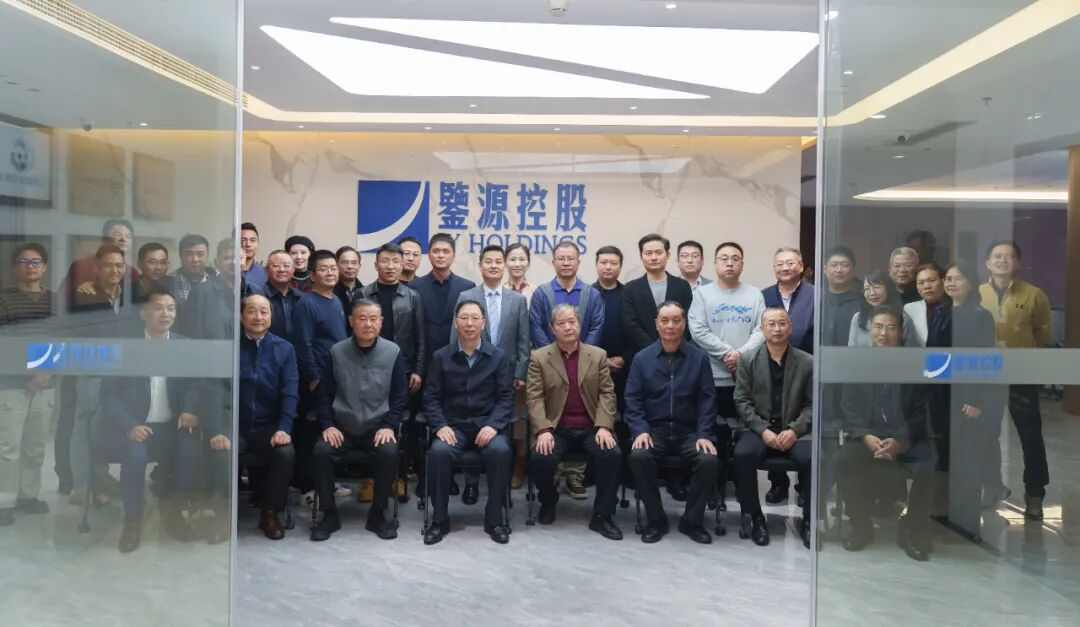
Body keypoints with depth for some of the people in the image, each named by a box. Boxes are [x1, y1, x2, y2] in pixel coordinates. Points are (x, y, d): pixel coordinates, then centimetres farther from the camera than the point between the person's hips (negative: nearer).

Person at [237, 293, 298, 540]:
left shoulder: (284, 349, 5)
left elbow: (290, 393, -2)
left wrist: (283, 429, -16)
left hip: (269, 427, 1)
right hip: (234, 426, 0)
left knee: (286, 453, -27)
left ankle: (270, 513, -4)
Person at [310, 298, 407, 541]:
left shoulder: (393, 352, 0)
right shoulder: (337, 352, 2)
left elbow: (399, 397, 2)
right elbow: (325, 394, 6)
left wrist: (389, 426, -11)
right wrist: (328, 425, -7)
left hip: (378, 427, -1)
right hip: (342, 427, 1)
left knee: (389, 453, -30)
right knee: (320, 452, -26)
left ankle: (377, 514, -7)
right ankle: (329, 514, -5)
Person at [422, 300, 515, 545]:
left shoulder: (498, 356, 4)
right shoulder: (441, 357, 6)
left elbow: (506, 396, 0)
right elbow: (431, 397, 4)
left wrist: (493, 425, -15)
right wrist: (440, 426, -12)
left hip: (487, 425, 0)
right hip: (453, 425, 1)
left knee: (500, 450, -31)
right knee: (438, 451, -31)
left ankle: (495, 518, -13)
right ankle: (440, 519, -12)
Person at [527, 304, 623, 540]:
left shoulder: (598, 355, 10)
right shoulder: (539, 358, 4)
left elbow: (607, 393, 4)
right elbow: (535, 398, -3)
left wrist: (604, 426, -11)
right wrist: (543, 430, -18)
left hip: (591, 428, 1)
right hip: (556, 429, -1)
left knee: (612, 455, -27)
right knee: (540, 459, -29)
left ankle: (602, 515, -8)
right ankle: (548, 502, 6)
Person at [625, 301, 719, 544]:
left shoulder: (699, 357, 4)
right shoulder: (642, 358, 4)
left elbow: (707, 399, 2)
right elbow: (633, 399, 3)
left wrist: (704, 435, -9)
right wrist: (640, 430, -11)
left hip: (689, 432, 0)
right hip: (653, 431, 0)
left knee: (709, 460, -27)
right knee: (638, 457, -30)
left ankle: (692, 520, -2)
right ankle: (655, 519, -7)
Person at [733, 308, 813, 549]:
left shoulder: (807, 362, 6)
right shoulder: (748, 360, 5)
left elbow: (812, 404, 3)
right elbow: (742, 401, 1)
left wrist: (794, 430, -13)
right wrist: (763, 430, -12)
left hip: (794, 431, 0)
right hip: (760, 429, 0)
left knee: (811, 458, -30)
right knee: (743, 454, -31)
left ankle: (809, 521, -8)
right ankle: (754, 517, -10)